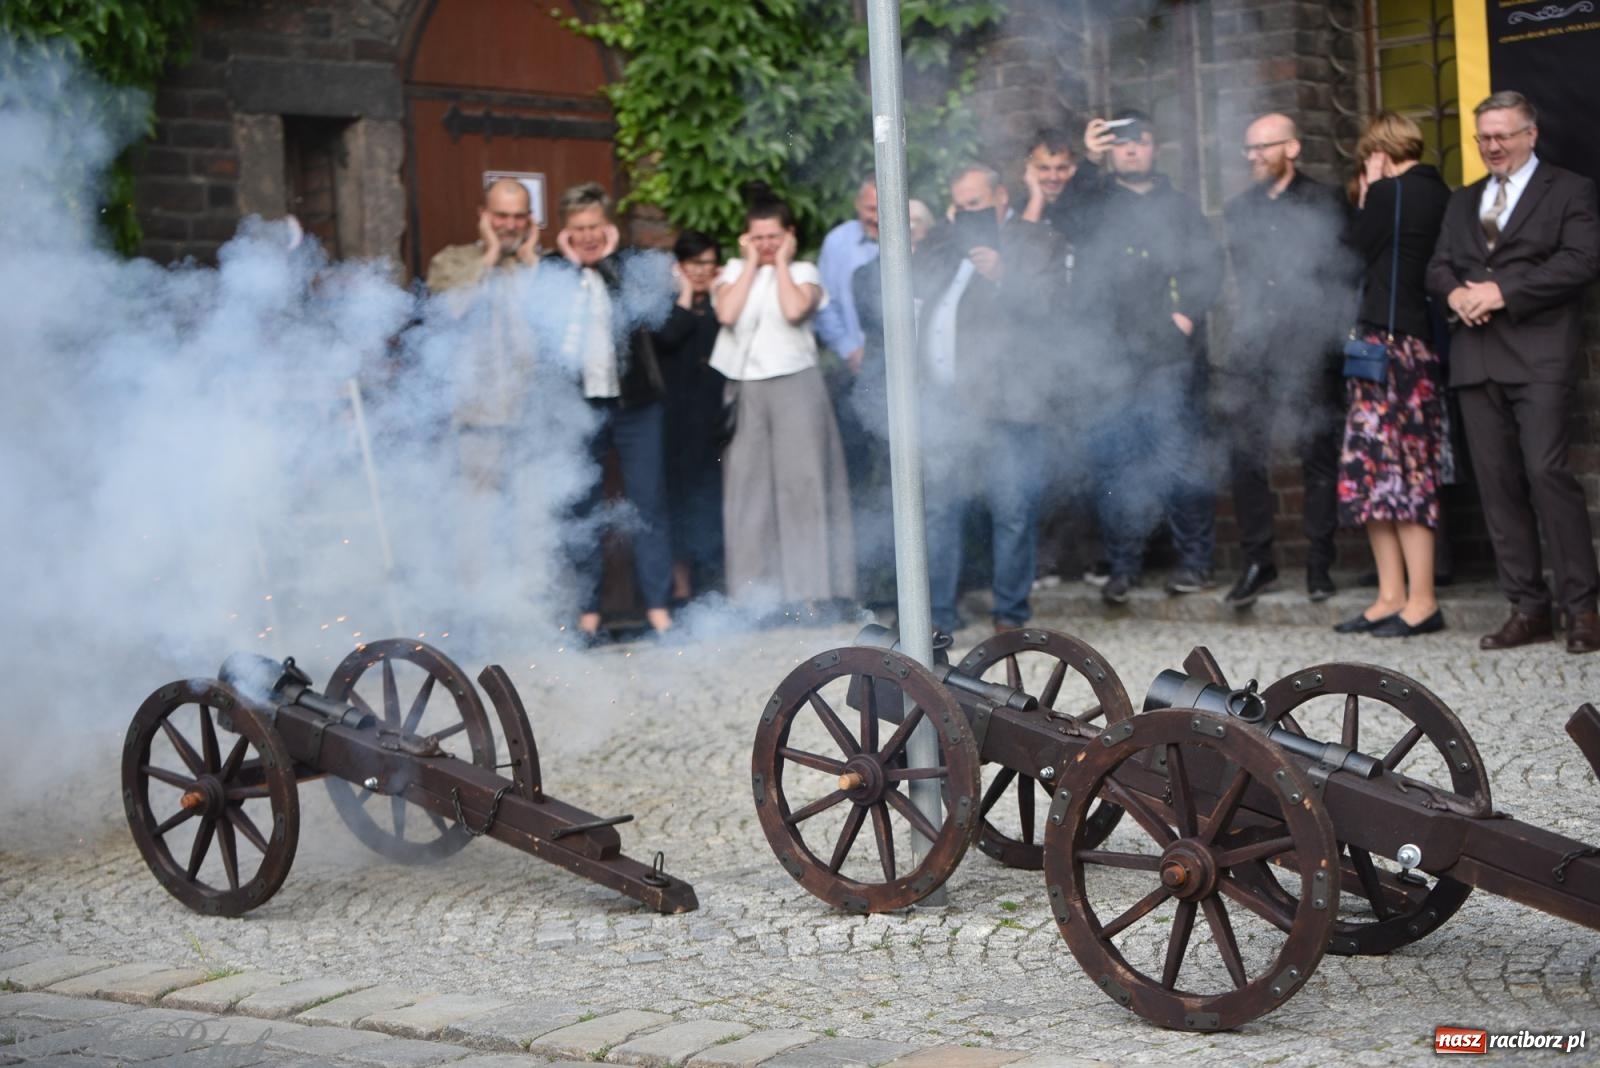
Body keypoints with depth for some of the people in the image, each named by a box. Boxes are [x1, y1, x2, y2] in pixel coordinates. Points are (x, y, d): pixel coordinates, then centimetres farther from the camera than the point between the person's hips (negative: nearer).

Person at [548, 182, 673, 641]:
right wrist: (570, 264, -10)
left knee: (648, 507, 3)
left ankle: (657, 605, 9)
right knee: (581, 512, 5)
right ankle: (588, 609, 12)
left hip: (633, 403, 0)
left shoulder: (630, 263, 5)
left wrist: (606, 259, -7)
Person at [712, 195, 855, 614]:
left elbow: (794, 309, -14)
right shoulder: (734, 272, 13)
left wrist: (781, 263, -2)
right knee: (748, 488, 1)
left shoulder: (803, 271, 7)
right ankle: (753, 592, 6)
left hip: (794, 385, -2)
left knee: (800, 483, -3)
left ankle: (808, 589, 1)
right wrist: (751, 264, 1)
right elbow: (726, 313, -7)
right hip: (744, 388, 2)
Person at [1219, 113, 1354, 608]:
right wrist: (1246, 325, 11)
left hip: (1309, 350, -4)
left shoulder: (1325, 202, 2)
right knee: (1245, 456, -2)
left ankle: (1319, 564, 8)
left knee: (1318, 456, 1)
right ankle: (1256, 561, 7)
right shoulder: (1239, 209, 15)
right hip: (1254, 350, 4)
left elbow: (1341, 270, 0)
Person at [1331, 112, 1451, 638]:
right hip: (1425, 340, 9)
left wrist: (1365, 200, 5)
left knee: (1379, 467, -5)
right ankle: (1392, 596, 13)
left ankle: (1421, 600, -5)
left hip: (1388, 342, -9)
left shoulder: (1388, 192, -12)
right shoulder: (1440, 193, 11)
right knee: (1409, 468, 10)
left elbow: (1353, 254, -5)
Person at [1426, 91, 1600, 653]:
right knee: (1498, 484, 2)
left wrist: (1502, 291, -14)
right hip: (1477, 357, 5)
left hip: (1539, 355, -5)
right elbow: (1438, 265, 16)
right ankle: (1527, 608, 7)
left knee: (1547, 473, -14)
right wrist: (1456, 292, -7)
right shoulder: (1463, 201, 22)